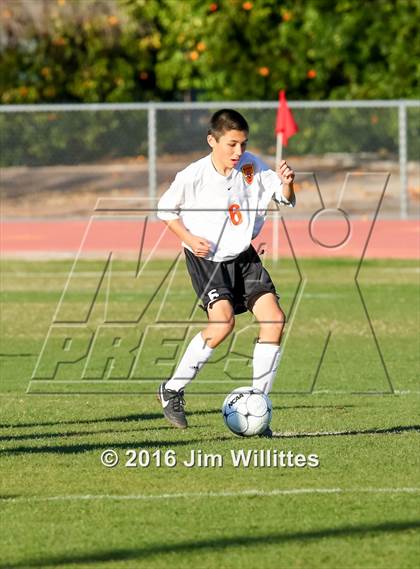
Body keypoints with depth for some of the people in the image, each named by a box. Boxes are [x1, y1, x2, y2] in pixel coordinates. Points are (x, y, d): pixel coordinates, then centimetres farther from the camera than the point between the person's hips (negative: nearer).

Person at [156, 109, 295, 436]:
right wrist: (189, 238, -14)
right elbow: (166, 209, 0)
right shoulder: (192, 177, -16)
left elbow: (286, 199, -4)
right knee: (223, 320, -27)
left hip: (243, 256, 5)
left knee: (274, 319, -10)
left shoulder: (252, 166, -6)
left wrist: (286, 183, -26)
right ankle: (172, 391, -10)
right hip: (206, 258, -5)